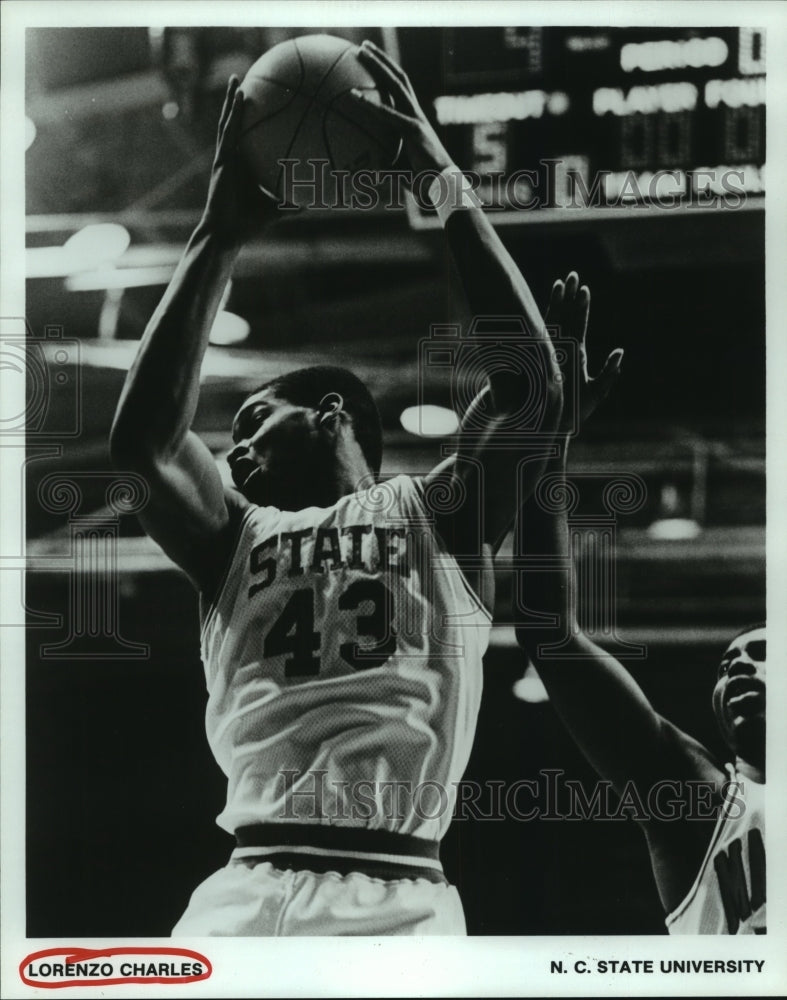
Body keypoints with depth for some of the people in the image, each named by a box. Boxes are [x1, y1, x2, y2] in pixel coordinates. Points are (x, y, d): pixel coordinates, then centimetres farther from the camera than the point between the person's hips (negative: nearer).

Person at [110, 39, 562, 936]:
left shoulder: (436, 516, 15)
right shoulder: (235, 540, 23)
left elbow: (529, 387, -1)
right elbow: (141, 441, 6)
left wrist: (447, 184, 4)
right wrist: (220, 233, 9)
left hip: (396, 896, -2)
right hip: (243, 894, 3)